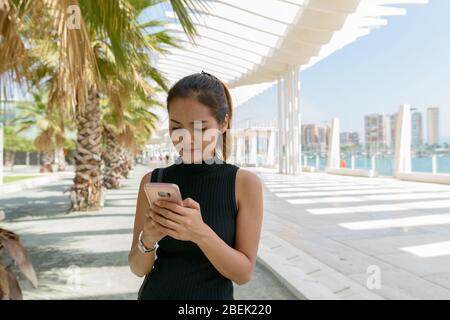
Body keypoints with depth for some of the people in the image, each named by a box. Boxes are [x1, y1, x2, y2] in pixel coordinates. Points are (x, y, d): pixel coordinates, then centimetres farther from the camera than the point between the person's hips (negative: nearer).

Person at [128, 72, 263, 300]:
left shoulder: (245, 183, -13)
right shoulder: (152, 181, -7)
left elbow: (244, 273, -14)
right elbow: (138, 269, -3)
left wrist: (201, 233, -28)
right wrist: (147, 240, -24)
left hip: (213, 295, -2)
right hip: (156, 292, 2)